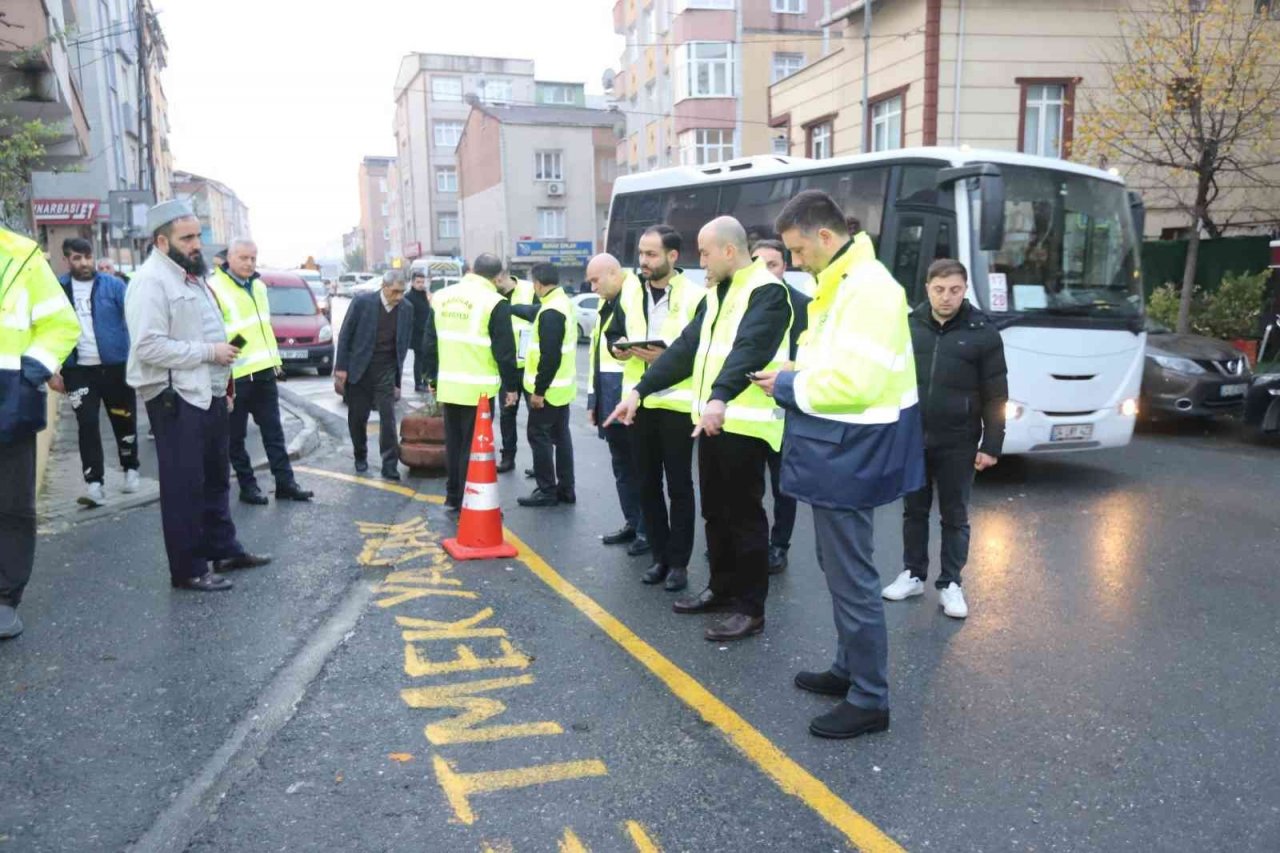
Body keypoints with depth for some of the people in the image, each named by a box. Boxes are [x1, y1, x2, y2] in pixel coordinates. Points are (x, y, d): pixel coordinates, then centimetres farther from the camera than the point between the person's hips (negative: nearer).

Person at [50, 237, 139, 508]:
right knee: (86, 425, -2)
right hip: (78, 370, 1)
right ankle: (94, 484, 0)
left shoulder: (113, 285, -4)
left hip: (115, 366, -1)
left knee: (124, 421, 11)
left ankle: (131, 471, 30)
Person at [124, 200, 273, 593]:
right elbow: (149, 346, -24)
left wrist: (224, 385, 19)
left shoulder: (192, 276, 16)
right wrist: (210, 352, -20)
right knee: (184, 487, -2)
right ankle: (188, 569, 7)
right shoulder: (151, 281, -15)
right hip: (175, 399, -9)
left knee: (216, 479, 18)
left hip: (208, 395, 10)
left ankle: (223, 549, 30)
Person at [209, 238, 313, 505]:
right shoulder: (215, 288, -11)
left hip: (264, 371, 7)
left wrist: (275, 359, 20)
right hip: (234, 375, -7)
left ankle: (285, 483, 15)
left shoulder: (258, 285, 14)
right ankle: (248, 486, 15)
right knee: (237, 436, 5)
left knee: (273, 431, 10)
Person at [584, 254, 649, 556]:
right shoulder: (606, 306, 19)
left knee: (640, 466, -1)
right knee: (622, 466, 16)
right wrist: (594, 399, 20)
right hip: (609, 398, 9)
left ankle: (647, 530, 8)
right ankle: (632, 523, 26)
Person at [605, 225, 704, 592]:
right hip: (639, 401, 6)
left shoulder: (695, 295, -8)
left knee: (679, 485, 4)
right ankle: (660, 556, 24)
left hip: (677, 401, -5)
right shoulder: (630, 291, 9)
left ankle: (679, 561, 14)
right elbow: (613, 332, 14)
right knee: (647, 483, 12)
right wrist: (619, 347, -7)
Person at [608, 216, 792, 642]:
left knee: (744, 514, -2)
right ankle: (722, 588, 31)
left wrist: (720, 397, -43)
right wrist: (641, 389, 9)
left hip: (745, 422, -9)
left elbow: (749, 349, -28)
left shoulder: (767, 292, -12)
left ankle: (751, 607, 9)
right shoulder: (716, 293, 16)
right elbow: (687, 347, 15)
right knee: (714, 511, 16)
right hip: (710, 419, 9)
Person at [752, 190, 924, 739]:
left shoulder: (867, 288, -20)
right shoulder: (842, 283, 13)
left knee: (851, 576, -2)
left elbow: (853, 382, -27)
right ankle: (849, 669, 36)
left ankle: (870, 700, 11)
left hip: (850, 454, -11)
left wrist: (788, 385, -14)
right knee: (838, 566, 21)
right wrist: (791, 378, 2)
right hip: (838, 449, 11)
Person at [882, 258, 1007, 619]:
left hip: (958, 443, -2)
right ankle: (913, 575, 27)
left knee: (954, 515, 7)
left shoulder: (983, 332, -4)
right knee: (914, 510, 13)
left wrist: (992, 445, -7)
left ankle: (950, 584, 18)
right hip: (911, 438, 3)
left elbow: (995, 396, -3)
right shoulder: (909, 326, 3)